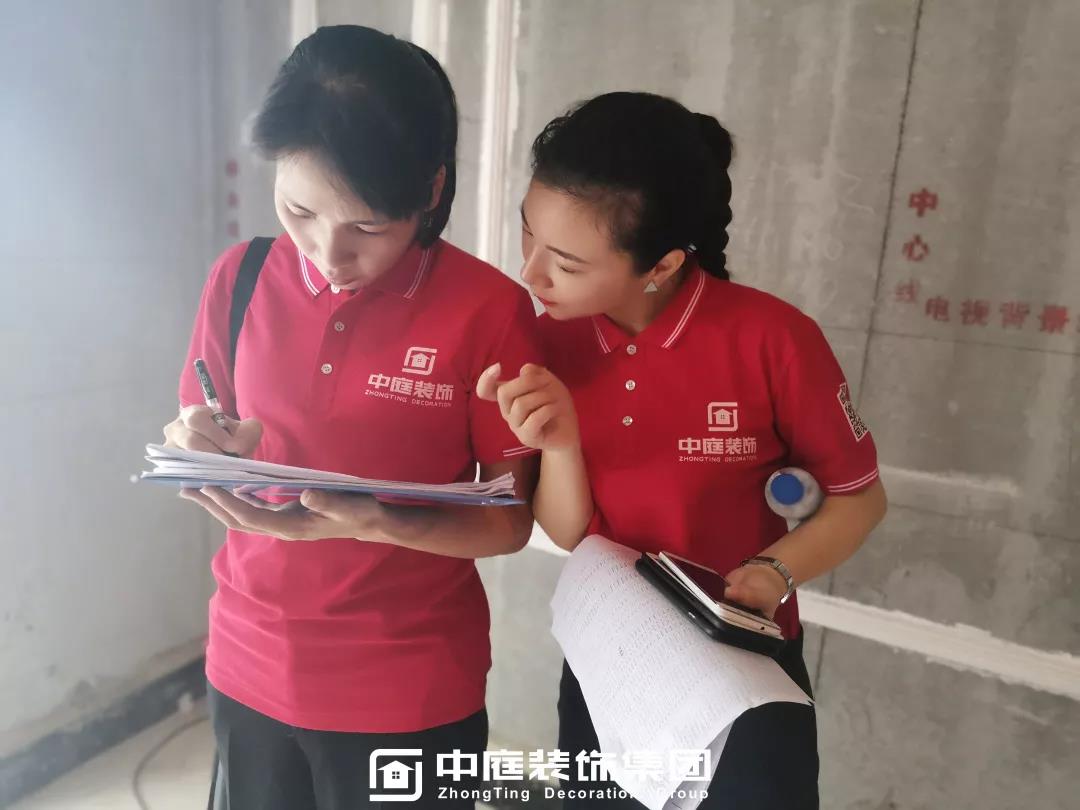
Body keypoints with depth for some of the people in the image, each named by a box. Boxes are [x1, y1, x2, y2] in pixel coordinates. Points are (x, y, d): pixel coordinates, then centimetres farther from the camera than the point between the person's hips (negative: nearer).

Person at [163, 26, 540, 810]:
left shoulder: (491, 311, -15)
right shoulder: (240, 279, -4)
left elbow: (511, 521, -10)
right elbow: (206, 443, 7)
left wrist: (376, 523, -26)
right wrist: (208, 452, -16)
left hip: (409, 692, -3)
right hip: (250, 666, 4)